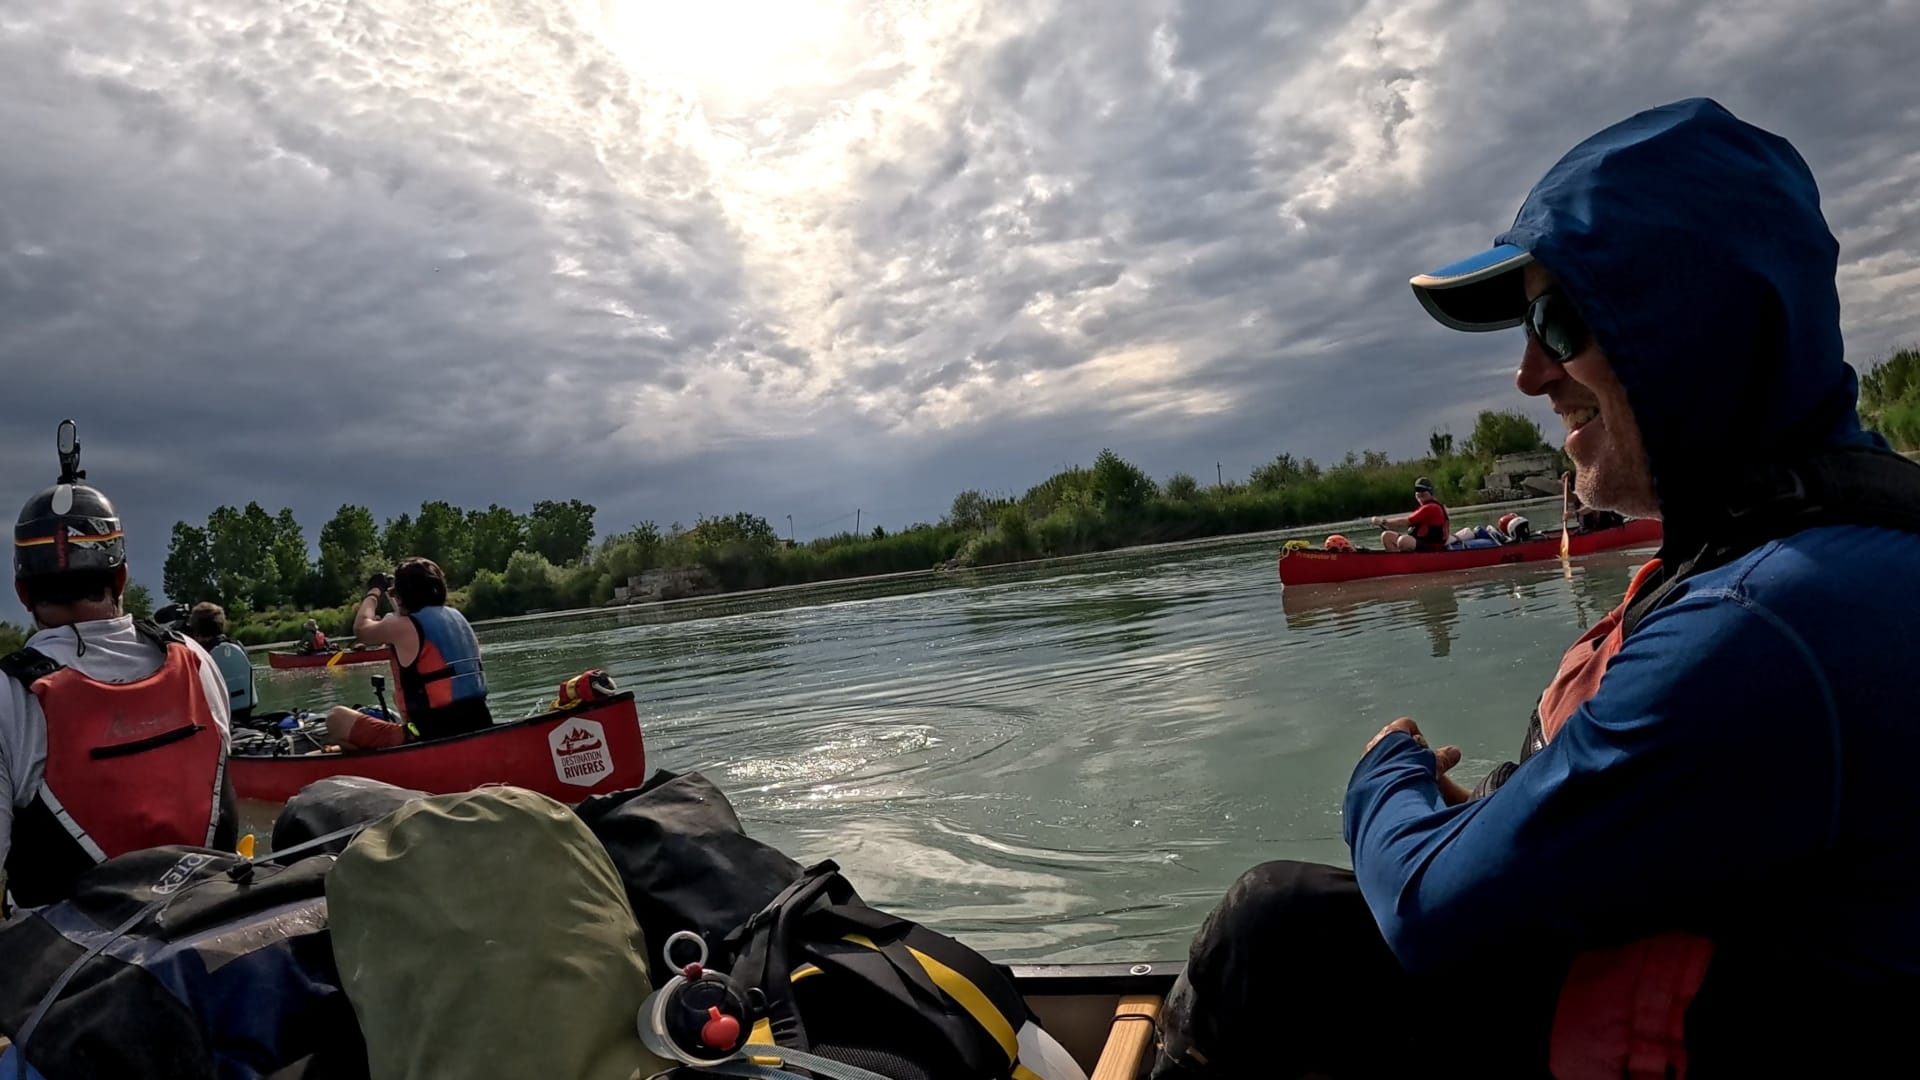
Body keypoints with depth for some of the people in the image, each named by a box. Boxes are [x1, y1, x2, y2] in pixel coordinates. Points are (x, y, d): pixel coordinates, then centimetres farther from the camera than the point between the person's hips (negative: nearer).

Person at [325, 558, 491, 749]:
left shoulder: (403, 626, -9)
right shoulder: (456, 617, 10)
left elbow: (361, 628, 13)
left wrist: (374, 591, 27)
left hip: (434, 738, -8)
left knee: (337, 718, 3)